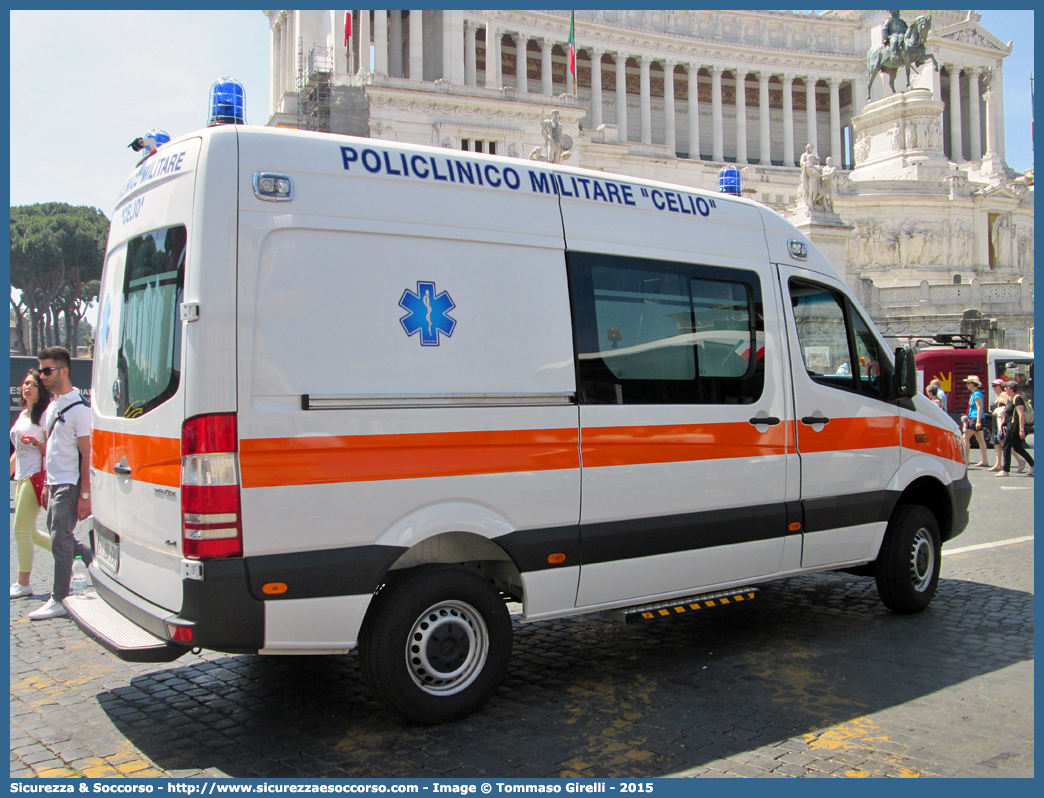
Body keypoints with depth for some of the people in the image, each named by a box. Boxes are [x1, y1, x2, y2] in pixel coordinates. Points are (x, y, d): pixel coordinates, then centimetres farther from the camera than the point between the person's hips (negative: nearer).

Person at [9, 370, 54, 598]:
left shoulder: (44, 414, -7)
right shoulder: (22, 414, 18)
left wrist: (35, 442, -28)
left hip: (35, 476, -9)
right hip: (21, 477, 9)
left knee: (21, 530, -7)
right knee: (28, 532, 10)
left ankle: (23, 583, 1)